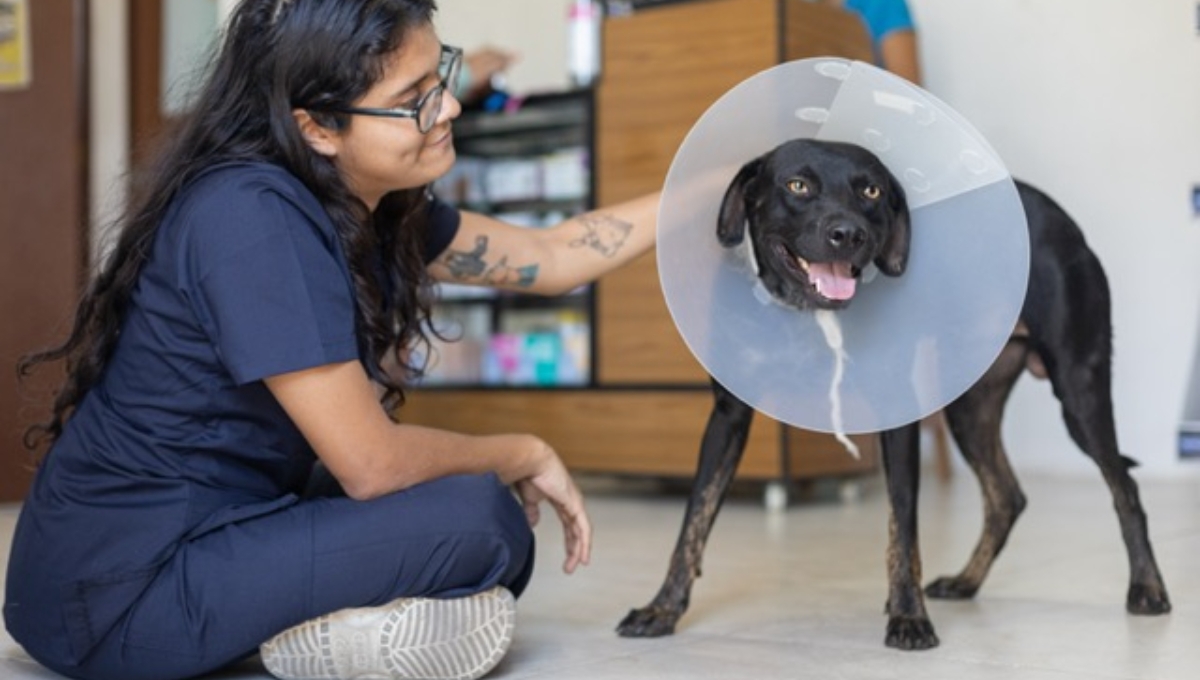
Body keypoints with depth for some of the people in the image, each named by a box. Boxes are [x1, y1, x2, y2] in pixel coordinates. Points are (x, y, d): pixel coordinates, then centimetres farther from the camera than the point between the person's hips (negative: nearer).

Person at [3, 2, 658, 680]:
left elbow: (549, 257, 12)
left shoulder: (371, 208, 2)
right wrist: (527, 455, -7)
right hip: (117, 597, -9)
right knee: (480, 520, -18)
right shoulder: (253, 216, -24)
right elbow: (371, 464, -23)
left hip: (214, 528, 9)